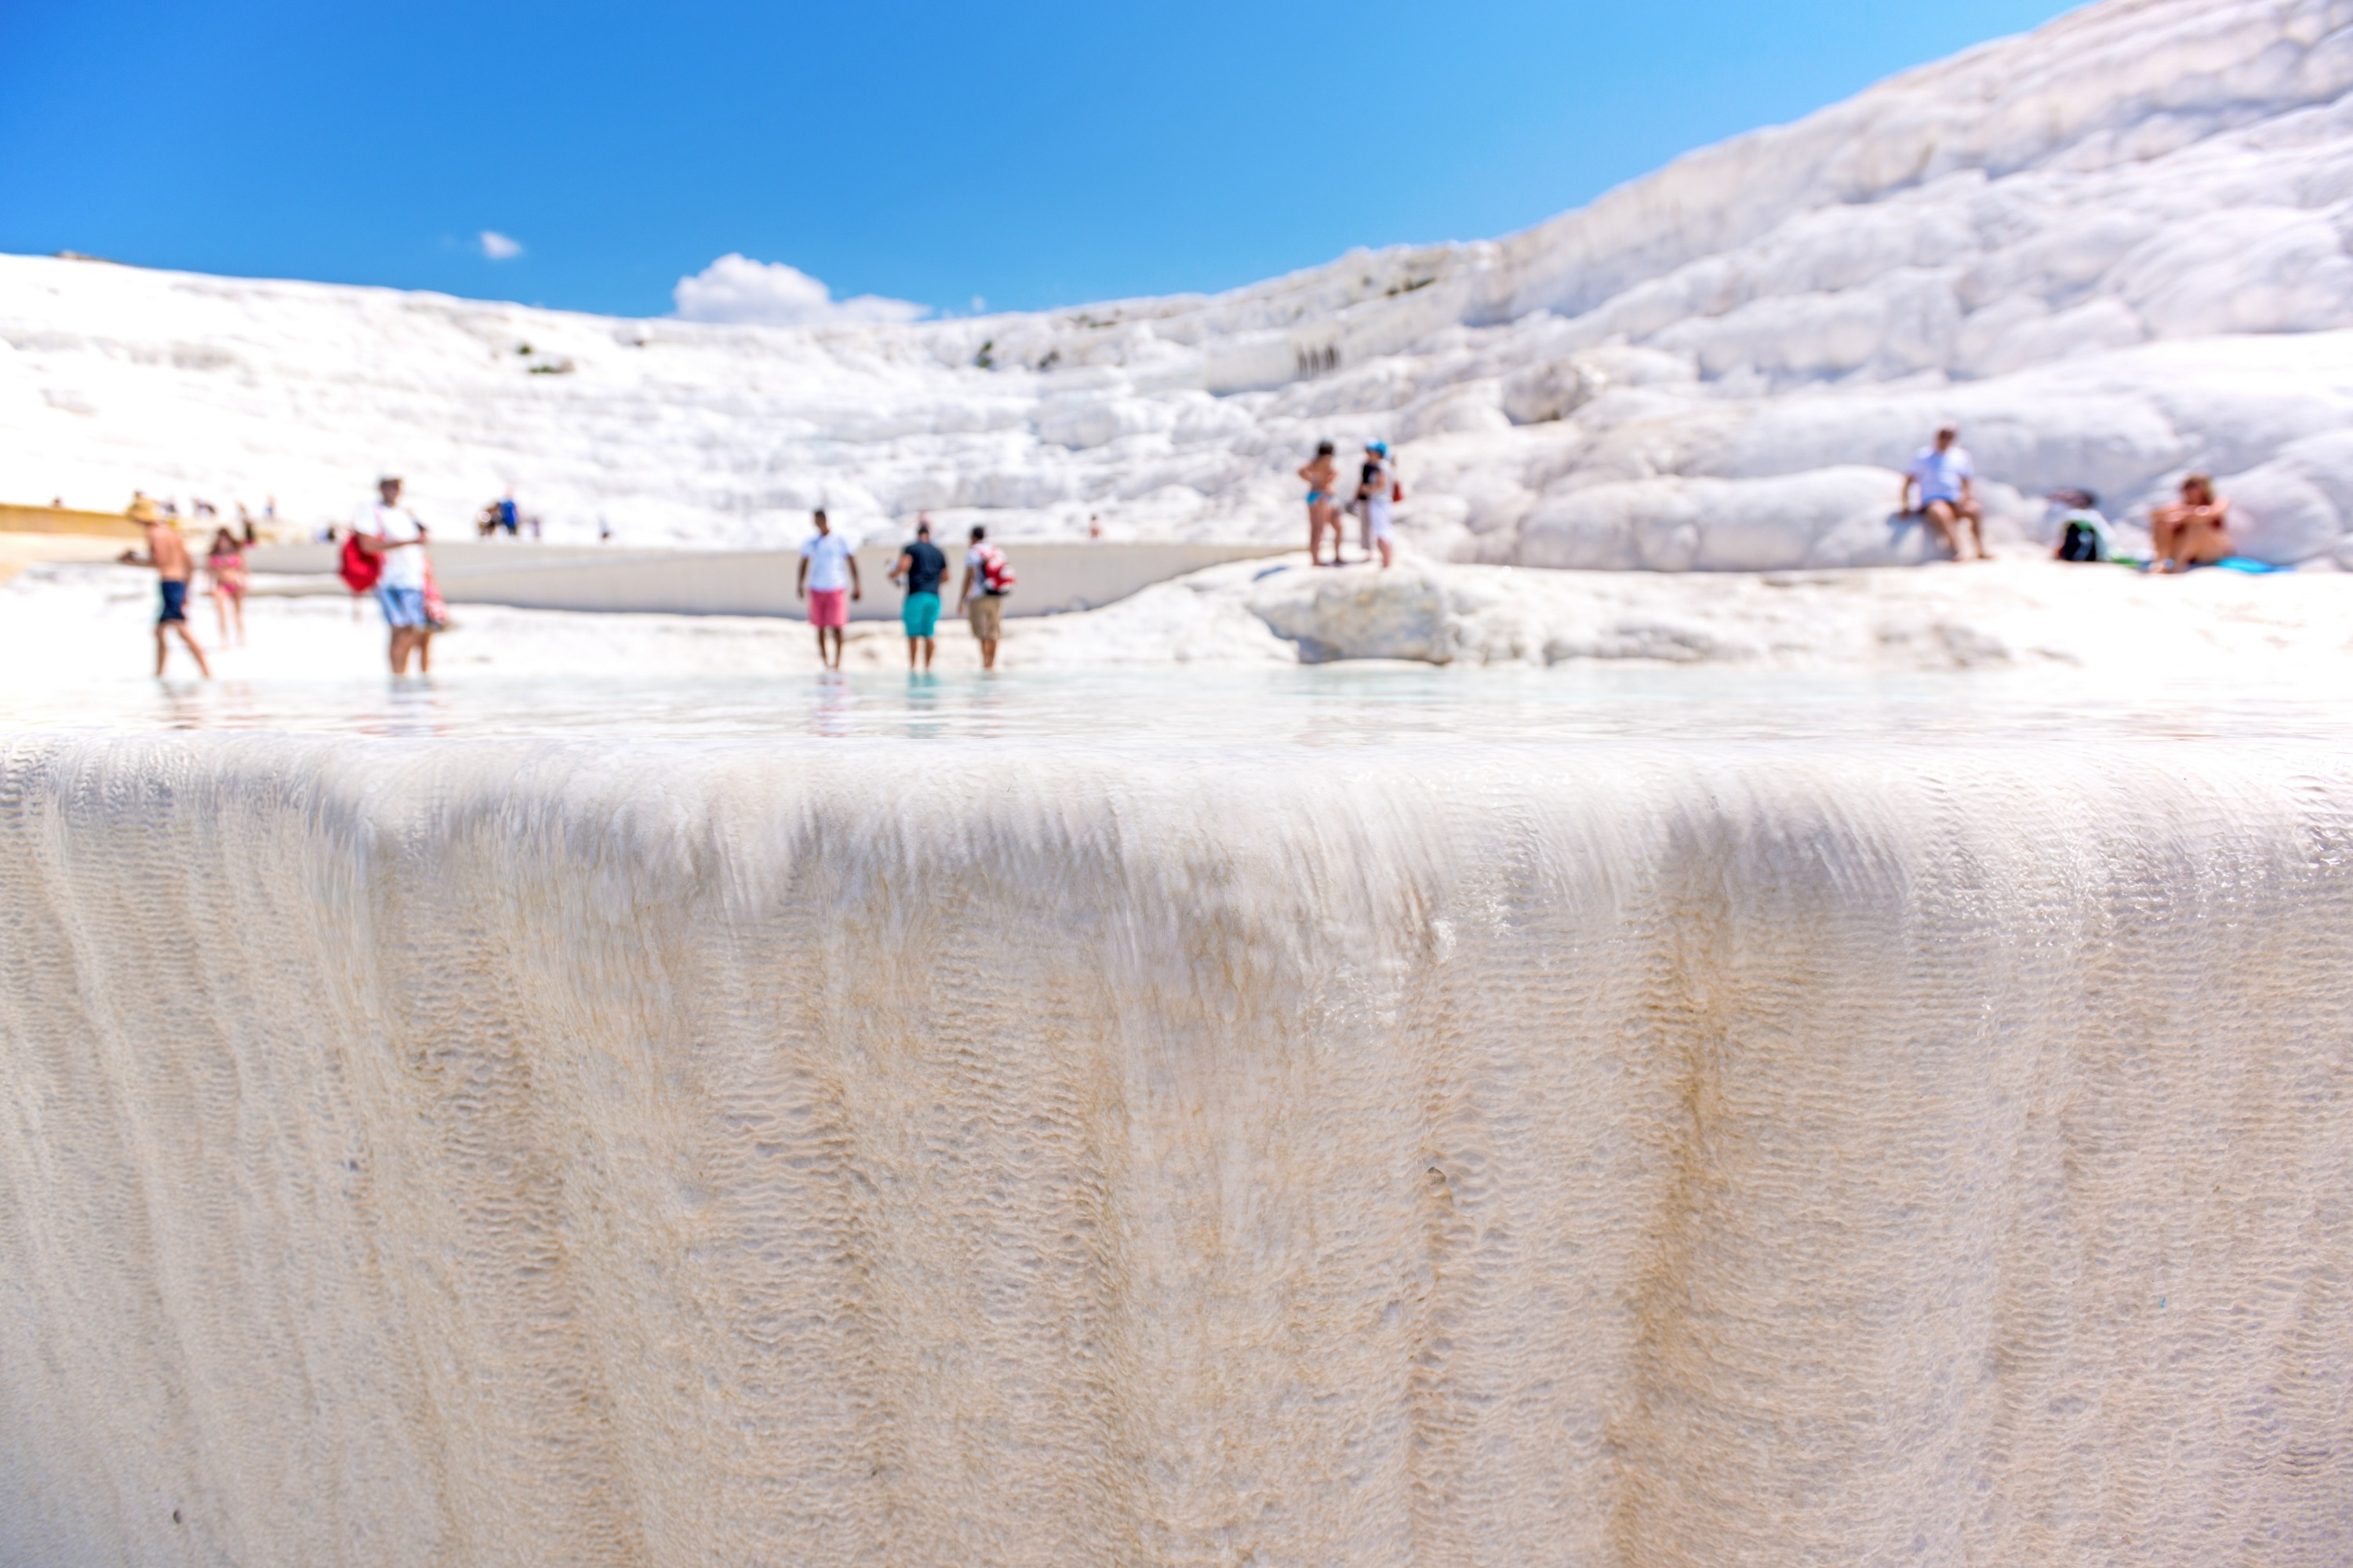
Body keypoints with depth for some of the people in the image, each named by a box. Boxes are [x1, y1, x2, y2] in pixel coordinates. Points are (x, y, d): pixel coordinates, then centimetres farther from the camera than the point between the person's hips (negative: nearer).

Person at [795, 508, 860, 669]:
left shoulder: (840, 540, 1)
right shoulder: (810, 542, 9)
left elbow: (851, 563, 4)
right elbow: (804, 564, 18)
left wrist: (857, 586, 0)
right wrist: (800, 585, 14)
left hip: (837, 588, -3)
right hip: (816, 589, 3)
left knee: (836, 626, -8)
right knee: (820, 627, 5)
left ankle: (837, 661, -1)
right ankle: (824, 661, 14)